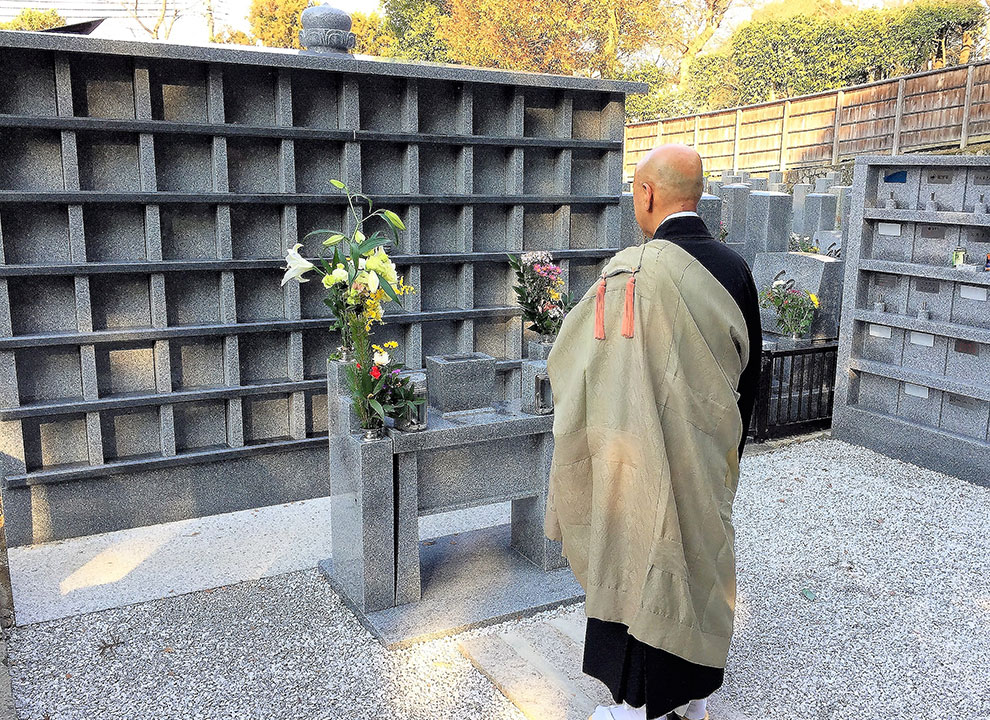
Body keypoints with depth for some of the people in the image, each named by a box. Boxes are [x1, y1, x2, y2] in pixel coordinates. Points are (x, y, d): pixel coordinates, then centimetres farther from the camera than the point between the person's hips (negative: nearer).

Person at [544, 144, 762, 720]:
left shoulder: (633, 272, -21)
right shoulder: (735, 269, -1)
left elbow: (582, 366, -14)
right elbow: (749, 373, 8)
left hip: (648, 462, -6)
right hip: (713, 459, 6)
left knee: (641, 571, 9)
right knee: (702, 564, 19)